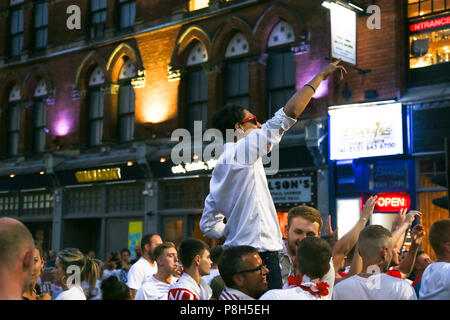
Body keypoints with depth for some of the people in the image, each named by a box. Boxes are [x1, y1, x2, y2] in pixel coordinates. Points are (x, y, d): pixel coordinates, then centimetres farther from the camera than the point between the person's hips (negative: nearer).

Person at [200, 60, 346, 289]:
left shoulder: (219, 168, 18)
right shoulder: (242, 151, -7)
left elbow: (208, 225, 21)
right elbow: (290, 112, -8)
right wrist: (321, 76, 0)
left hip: (235, 253, 10)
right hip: (259, 253, -10)